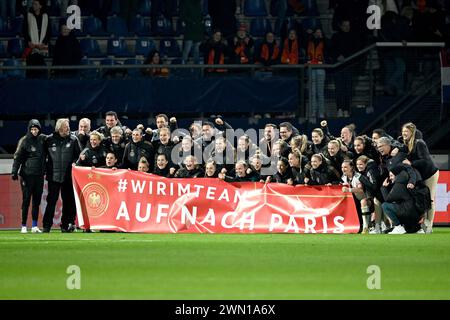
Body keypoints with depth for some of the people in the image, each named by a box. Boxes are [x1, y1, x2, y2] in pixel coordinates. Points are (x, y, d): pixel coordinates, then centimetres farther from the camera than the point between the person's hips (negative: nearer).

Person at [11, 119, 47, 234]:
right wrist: (14, 172, -12)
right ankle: (24, 226, 1)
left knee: (37, 200, 6)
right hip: (27, 174, -4)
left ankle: (35, 226, 11)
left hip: (39, 174, 4)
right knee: (26, 200, -2)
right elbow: (18, 157, -5)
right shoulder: (24, 141, -3)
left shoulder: (43, 139, 7)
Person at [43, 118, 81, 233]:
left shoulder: (73, 140, 1)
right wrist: (45, 170, 4)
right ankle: (47, 226, 0)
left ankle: (66, 225, 15)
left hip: (68, 176, 1)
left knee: (68, 202, 6)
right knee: (51, 201, -2)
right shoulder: (50, 140, 1)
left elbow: (78, 155, 6)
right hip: (53, 176, -1)